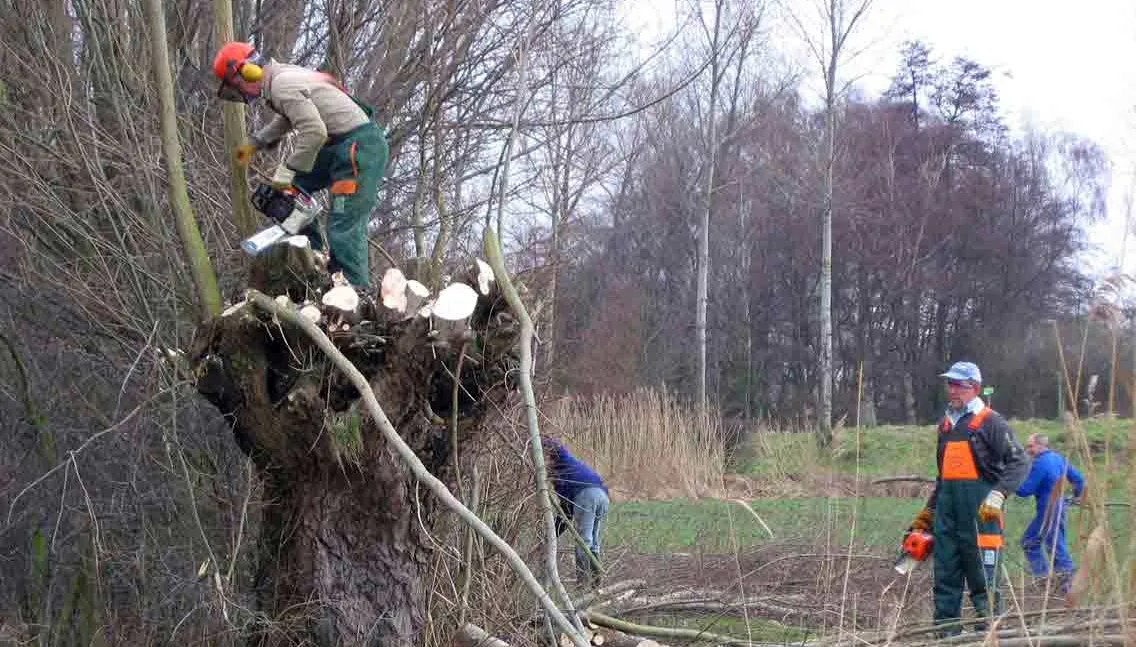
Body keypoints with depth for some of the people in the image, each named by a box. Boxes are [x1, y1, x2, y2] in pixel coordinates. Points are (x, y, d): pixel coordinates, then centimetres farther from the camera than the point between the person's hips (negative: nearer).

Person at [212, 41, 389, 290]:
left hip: (360, 146, -11)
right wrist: (254, 143, 33)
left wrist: (288, 170, -19)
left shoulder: (281, 85, -17)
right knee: (293, 186, 17)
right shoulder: (283, 76, 15)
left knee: (344, 227, -13)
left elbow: (314, 131, -27)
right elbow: (289, 118, 35)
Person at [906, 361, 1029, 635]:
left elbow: (1019, 463, -9)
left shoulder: (990, 422, -3)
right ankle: (947, 633, 10)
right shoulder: (946, 425, 19)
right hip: (947, 505, 7)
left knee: (982, 577, -6)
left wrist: (998, 494, -20)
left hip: (979, 507, -7)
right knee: (945, 574, 6)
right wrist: (927, 511, 26)